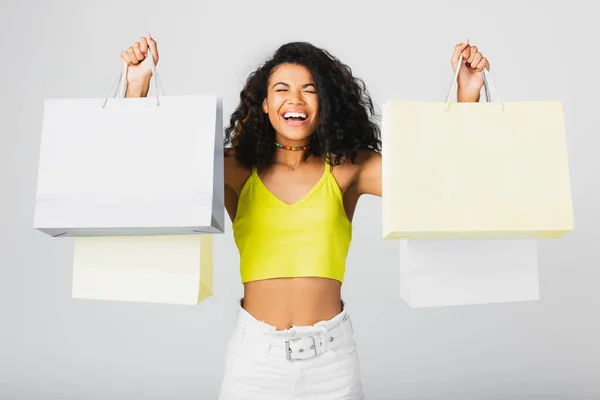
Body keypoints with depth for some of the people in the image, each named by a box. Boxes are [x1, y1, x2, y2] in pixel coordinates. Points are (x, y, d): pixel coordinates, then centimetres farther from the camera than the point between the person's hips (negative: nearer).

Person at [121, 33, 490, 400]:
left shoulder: (347, 168, -2)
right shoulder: (237, 170, -1)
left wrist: (467, 94, -18)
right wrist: (138, 85, -14)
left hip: (331, 353, 0)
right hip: (255, 350, 0)